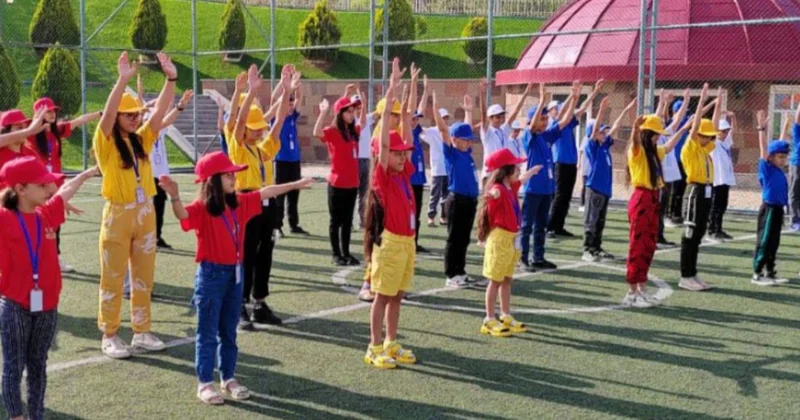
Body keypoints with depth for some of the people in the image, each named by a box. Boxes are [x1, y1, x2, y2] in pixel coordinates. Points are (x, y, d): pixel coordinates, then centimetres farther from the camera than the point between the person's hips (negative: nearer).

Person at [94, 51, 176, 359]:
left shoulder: (142, 140, 7)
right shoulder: (106, 143, -7)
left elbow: (160, 110, -2)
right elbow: (107, 114, -25)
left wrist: (171, 78, -14)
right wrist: (122, 80, -36)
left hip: (145, 213, 5)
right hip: (117, 214, -5)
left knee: (144, 276, 11)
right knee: (113, 278, 3)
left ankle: (141, 332, 22)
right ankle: (109, 336, 12)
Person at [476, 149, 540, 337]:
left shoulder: (511, 188, 10)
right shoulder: (498, 190, -19)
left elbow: (522, 179, 32)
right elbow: (492, 194, -44)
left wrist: (534, 170, 50)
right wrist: (492, 194, -67)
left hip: (512, 238, 9)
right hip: (500, 238, -9)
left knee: (507, 280, 15)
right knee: (496, 281, -3)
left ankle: (506, 317, 23)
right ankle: (490, 320, 3)